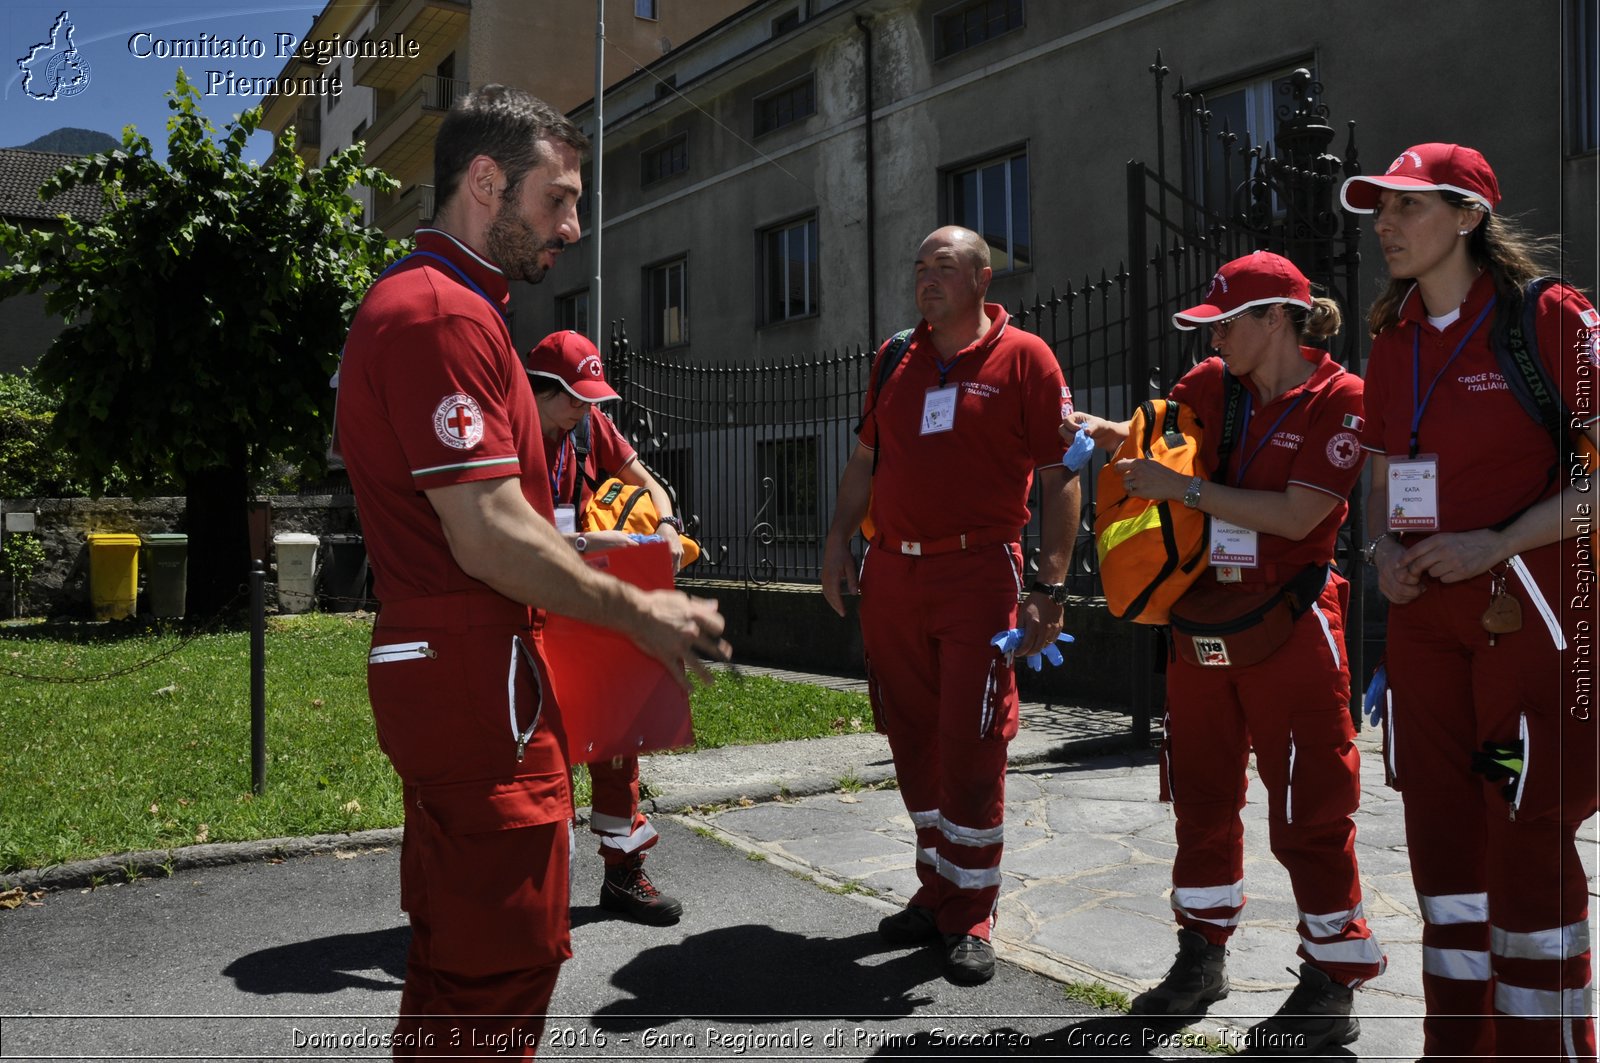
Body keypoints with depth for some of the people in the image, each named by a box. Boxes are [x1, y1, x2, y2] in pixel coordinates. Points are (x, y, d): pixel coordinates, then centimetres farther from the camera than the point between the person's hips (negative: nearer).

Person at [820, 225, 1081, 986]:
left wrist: (1050, 587, -10)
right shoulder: (896, 359, 13)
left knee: (970, 745, -3)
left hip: (978, 573, -5)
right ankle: (937, 890, 26)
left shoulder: (1023, 359, -1)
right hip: (890, 574, 5)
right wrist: (837, 543, 7)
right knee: (912, 739, 10)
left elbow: (1060, 478, -4)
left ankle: (970, 916, 12)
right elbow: (864, 460, 18)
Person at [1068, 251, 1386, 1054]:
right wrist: (1093, 429, -4)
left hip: (1289, 623, -6)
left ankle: (1331, 989, 14)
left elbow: (1297, 516, -18)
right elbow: (1147, 436, 17)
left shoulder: (1339, 398, -9)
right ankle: (1202, 958, 28)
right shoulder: (1213, 385, 8)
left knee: (1307, 807, 0)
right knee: (1201, 796, 13)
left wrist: (1183, 489, -18)